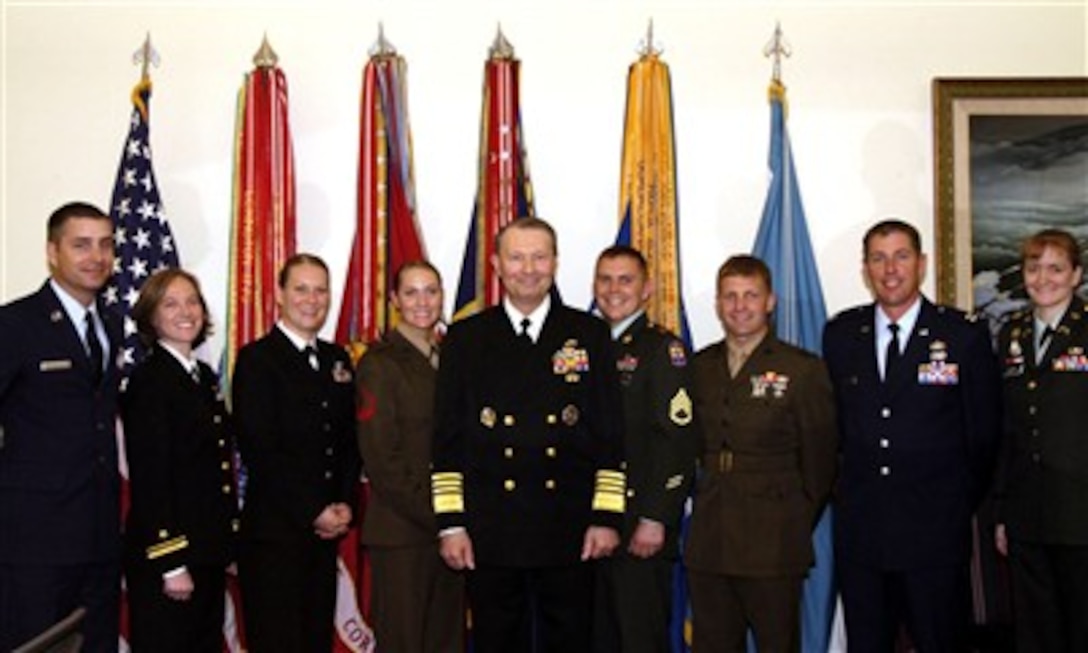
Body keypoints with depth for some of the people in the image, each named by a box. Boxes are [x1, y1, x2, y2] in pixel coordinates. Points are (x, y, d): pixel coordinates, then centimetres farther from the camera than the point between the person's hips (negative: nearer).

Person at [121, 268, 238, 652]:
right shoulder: (149, 380, -12)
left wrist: (226, 546, 13)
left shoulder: (204, 377, 12)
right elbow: (149, 479, -16)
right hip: (169, 553, -8)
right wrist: (170, 564, -18)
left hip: (209, 552, 8)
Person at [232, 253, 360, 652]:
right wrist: (314, 512, -13)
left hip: (327, 529, 6)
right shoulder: (257, 359, -6)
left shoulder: (338, 359, 13)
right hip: (273, 530, -6)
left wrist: (344, 505, -1)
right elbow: (259, 450, -13)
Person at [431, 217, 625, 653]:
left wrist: (607, 517, -2)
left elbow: (609, 435, 3)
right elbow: (447, 438, 3)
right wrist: (450, 523, -2)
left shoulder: (589, 334, 5)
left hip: (570, 534, 0)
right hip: (490, 534, 0)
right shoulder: (466, 338, 4)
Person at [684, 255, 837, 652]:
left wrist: (795, 527, 3)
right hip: (708, 545, 4)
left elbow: (819, 459, 0)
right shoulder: (699, 368, 9)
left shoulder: (803, 370, -3)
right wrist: (709, 501, 6)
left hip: (773, 548, -4)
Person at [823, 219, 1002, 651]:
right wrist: (849, 492, 7)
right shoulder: (840, 334, 5)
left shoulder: (965, 335, -3)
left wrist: (960, 505, 6)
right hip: (858, 532, 3)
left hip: (935, 535, -2)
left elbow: (984, 434, 2)